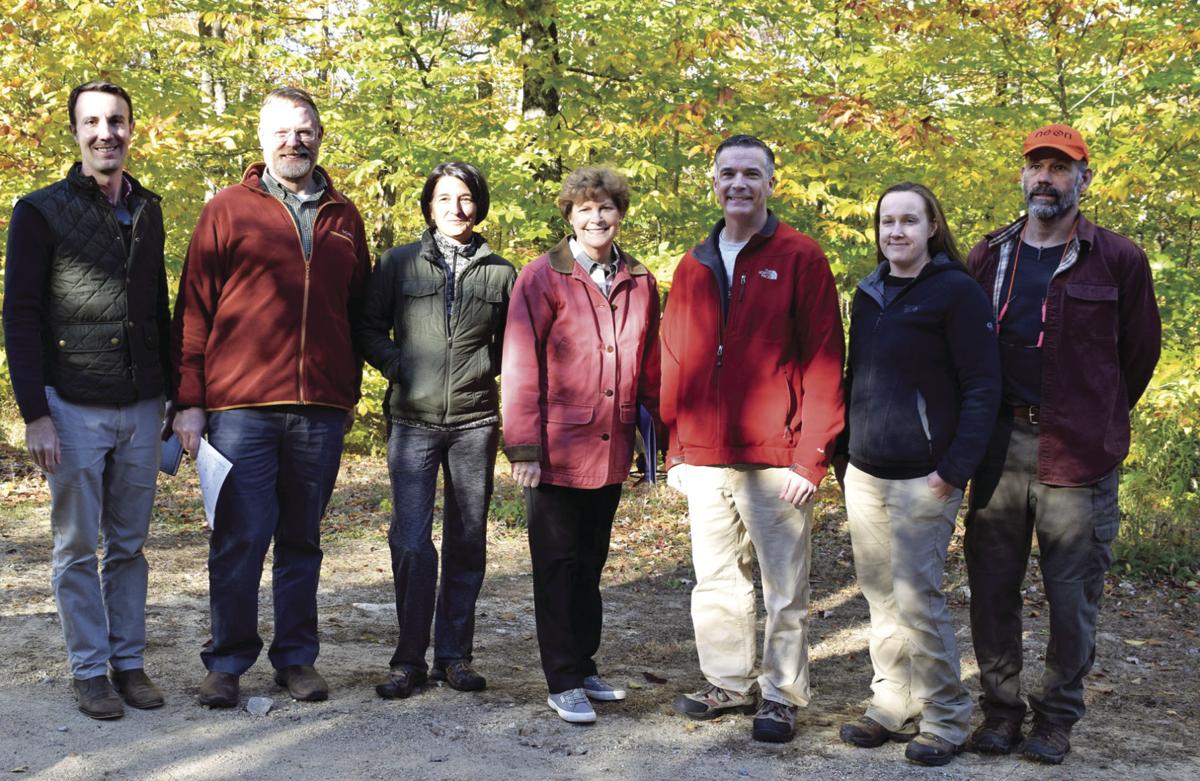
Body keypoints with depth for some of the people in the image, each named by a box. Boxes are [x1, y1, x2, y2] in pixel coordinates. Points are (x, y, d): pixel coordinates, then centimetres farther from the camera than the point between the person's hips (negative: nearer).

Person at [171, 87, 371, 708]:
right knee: (239, 539, -1)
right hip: (239, 408, -3)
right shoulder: (228, 211, 4)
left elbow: (358, 310, 19)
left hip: (320, 411, 3)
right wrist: (189, 400, -4)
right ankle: (227, 662, 13)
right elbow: (193, 310, 1)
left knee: (302, 540, 11)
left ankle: (297, 658, 21)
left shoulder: (343, 218, 14)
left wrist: (350, 393, 14)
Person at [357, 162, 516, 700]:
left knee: (467, 539, 7)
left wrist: (483, 368, -1)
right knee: (411, 540, -7)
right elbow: (369, 329, 8)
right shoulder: (398, 263, 6)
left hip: (475, 421, 2)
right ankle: (410, 659, 6)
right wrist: (399, 369, -6)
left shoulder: (500, 273, 9)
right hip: (412, 419, -1)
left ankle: (455, 654, 18)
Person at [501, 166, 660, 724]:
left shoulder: (641, 284, 8)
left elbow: (650, 366, 12)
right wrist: (524, 448, -13)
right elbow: (520, 369, -9)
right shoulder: (542, 279, -6)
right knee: (557, 565, 4)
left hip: (612, 451, 5)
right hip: (558, 450, -4)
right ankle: (562, 682, 12)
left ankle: (584, 667, 28)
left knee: (591, 563, 16)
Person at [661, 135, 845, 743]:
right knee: (716, 583, 14)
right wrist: (676, 450, 9)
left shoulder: (801, 259, -3)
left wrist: (810, 459, -13)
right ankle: (727, 684, 28)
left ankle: (781, 697, 17)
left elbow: (823, 363, -7)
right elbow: (675, 364, 14)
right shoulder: (694, 267, 13)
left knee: (785, 589, 4)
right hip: (703, 462, 5)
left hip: (775, 461, -5)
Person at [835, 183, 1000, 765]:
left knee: (916, 598, -5)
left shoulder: (957, 292, -7)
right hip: (863, 475, 6)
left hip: (922, 479, -6)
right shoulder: (868, 294, 12)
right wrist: (845, 452, 14)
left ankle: (944, 718, 11)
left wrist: (954, 470, -15)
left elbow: (983, 387, -10)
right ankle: (893, 705, 24)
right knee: (880, 596, 11)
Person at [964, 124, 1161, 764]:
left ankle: (1057, 715, 19)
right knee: (992, 585, 8)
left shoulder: (1118, 259, 0)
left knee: (1072, 592, 3)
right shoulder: (988, 256, 9)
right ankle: (1000, 707, 22)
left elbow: (1141, 350, 9)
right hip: (999, 446, 3)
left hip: (1077, 450, -3)